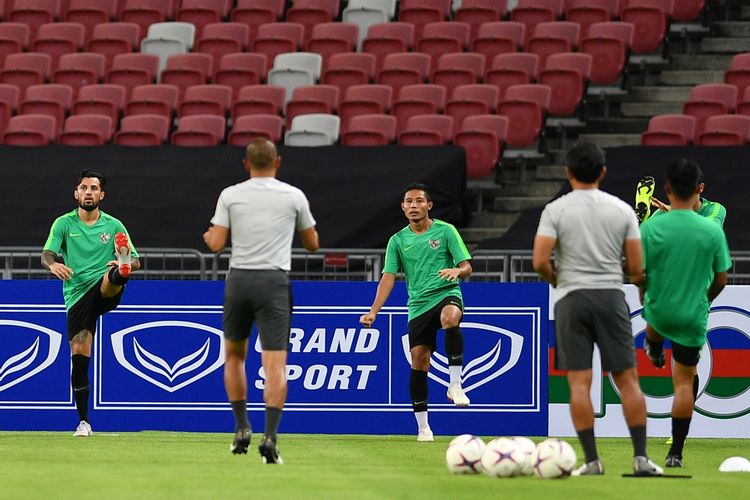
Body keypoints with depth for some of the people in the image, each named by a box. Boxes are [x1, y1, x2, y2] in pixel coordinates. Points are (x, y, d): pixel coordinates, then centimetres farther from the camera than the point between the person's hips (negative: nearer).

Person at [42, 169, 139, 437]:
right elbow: (47, 253, -6)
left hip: (105, 291, 0)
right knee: (79, 354, -5)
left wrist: (127, 263, -20)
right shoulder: (64, 223, 7)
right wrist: (53, 264, -31)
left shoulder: (114, 226, 9)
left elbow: (137, 260, 5)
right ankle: (83, 421, 4)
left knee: (110, 278, -35)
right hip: (77, 294, 1)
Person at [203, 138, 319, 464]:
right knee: (275, 365, -4)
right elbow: (312, 244, 14)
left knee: (234, 355, 21)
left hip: (238, 279, 1)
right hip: (274, 282, -1)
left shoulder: (230, 195, 2)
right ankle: (269, 436, -18)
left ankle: (241, 427, 16)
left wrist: (207, 235, 22)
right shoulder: (294, 196, 3)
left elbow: (216, 243, -2)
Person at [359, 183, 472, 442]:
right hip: (418, 305, 3)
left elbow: (466, 267, -1)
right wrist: (374, 311, -8)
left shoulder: (445, 231, 2)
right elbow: (388, 277, 4)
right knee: (418, 362, -2)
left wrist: (457, 271, -26)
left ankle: (455, 385, -33)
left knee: (450, 317, -39)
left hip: (446, 294, -3)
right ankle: (423, 427, 7)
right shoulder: (398, 241, 9)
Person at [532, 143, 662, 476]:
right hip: (612, 297, 2)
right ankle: (641, 458, 0)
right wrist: (635, 279, 25)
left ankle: (592, 461, -5)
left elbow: (540, 262, -10)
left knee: (579, 382, -1)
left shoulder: (555, 210, -3)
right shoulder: (622, 210, 4)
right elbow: (636, 268, 2)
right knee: (627, 379, 6)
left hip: (572, 298, -2)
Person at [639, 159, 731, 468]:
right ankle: (676, 452, 10)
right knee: (684, 382, 11)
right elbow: (721, 279, -3)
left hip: (658, 312, 0)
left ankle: (654, 350, 67)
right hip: (693, 317, 0)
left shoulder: (649, 228, -16)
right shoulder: (712, 231, -13)